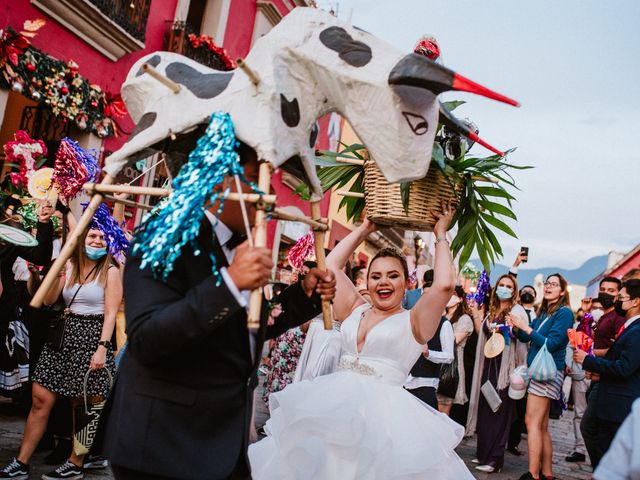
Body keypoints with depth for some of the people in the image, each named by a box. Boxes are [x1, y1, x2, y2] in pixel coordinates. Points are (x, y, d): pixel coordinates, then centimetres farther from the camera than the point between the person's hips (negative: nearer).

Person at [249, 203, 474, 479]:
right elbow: (330, 266, 15)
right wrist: (365, 229, 19)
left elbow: (444, 285, -13)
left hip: (382, 413, -4)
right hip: (333, 407, 4)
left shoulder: (413, 322, 2)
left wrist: (441, 235, 0)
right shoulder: (355, 311, 14)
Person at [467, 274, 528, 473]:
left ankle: (495, 459, 4)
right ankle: (484, 453, 20)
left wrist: (512, 328, -26)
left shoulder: (517, 311, -3)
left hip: (504, 367, -6)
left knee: (498, 411, -3)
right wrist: (477, 317, 15)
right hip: (488, 365, 6)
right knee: (485, 408, 9)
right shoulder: (492, 311, 16)